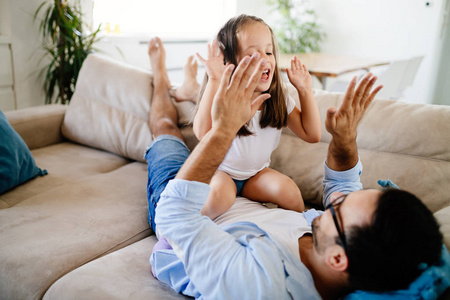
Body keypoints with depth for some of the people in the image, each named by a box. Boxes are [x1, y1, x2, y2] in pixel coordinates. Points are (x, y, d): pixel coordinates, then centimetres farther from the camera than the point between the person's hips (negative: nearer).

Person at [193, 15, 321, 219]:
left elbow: (312, 135, -2)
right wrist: (214, 81, -43)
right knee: (219, 195, -35)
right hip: (221, 171, -4)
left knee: (288, 190, -24)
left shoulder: (279, 98, -4)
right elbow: (203, 133, -41)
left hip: (257, 174, 4)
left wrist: (305, 89, -8)